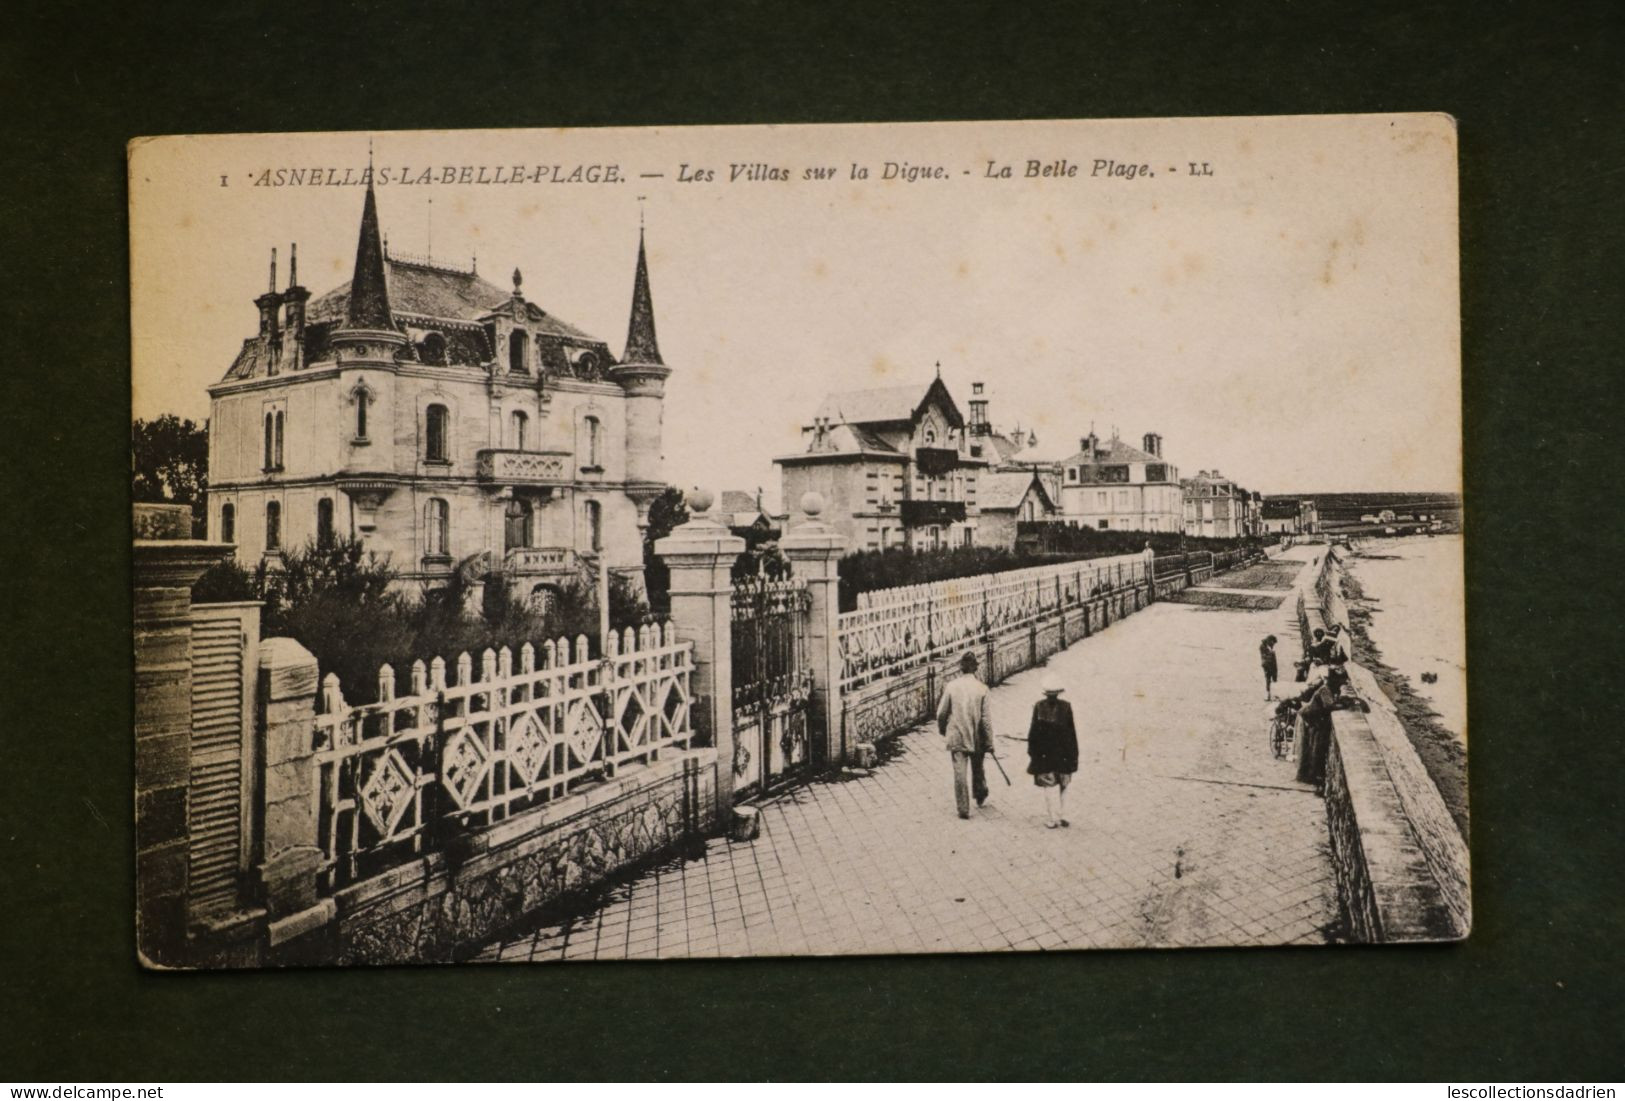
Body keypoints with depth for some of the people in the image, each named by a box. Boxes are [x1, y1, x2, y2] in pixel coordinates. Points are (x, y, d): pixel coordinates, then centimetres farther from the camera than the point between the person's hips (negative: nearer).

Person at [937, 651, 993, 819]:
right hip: (976, 737, 1)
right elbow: (985, 718, -9)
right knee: (977, 768, 24)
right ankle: (980, 796, 43)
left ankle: (963, 809, 4)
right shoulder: (981, 688, -11)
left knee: (959, 773, 4)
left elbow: (941, 712, -2)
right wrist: (989, 741, -1)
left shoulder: (951, 686, -9)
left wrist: (942, 729, 17)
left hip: (956, 737, -1)